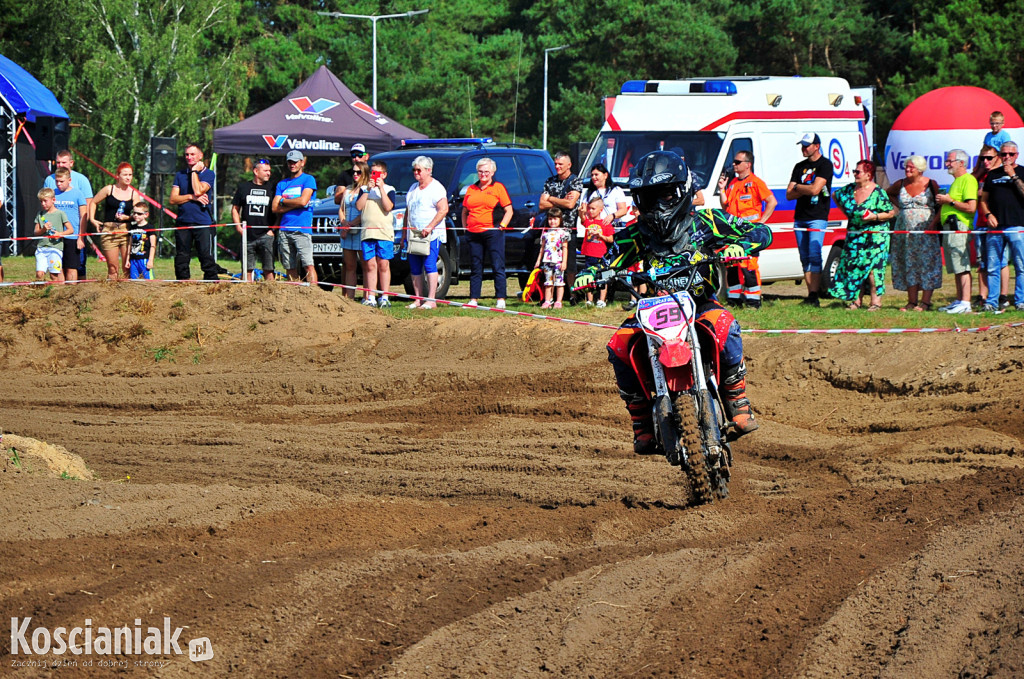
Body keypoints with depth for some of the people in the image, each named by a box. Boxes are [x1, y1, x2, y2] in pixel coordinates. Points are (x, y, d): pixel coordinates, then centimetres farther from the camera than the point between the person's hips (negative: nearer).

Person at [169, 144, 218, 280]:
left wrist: (194, 171, -4)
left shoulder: (208, 174, 4)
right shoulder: (180, 175, 14)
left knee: (206, 257, -8)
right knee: (181, 259, 4)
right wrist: (192, 197, -9)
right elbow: (173, 199, 5)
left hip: (203, 222, -4)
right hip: (183, 222, 4)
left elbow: (198, 191, -13)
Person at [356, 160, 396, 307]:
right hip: (367, 233, 3)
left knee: (383, 265, -3)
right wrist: (368, 190, -6)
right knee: (370, 266, 2)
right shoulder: (364, 189, 14)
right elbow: (359, 206, 1)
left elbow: (388, 207, -10)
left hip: (385, 233, -3)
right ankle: (370, 298, 3)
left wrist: (381, 188, -12)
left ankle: (384, 297, 0)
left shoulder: (389, 190, 5)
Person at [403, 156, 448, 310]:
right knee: (415, 268, 5)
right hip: (413, 234, 8)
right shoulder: (413, 188, 19)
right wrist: (405, 232, 18)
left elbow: (443, 210, -15)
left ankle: (431, 301, -14)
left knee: (430, 265, -12)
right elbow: (408, 211, 25)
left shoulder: (436, 188, -6)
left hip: (431, 235, -8)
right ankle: (418, 299, 9)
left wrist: (429, 227, -21)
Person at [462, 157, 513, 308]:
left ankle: (500, 300, -5)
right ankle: (473, 300, 9)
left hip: (492, 232, -4)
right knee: (475, 268, 6)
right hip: (473, 233, 4)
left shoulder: (498, 187, 5)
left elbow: (509, 211, 3)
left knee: (498, 267, -6)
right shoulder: (471, 189, 17)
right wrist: (465, 227, 10)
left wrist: (502, 225, -8)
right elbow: (464, 211, 23)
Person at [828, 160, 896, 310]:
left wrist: (874, 217, -21)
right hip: (854, 235, 6)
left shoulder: (878, 193, -10)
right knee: (853, 266, 2)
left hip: (874, 235, -6)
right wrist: (846, 212, 18)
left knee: (872, 267, -10)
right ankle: (856, 300, 8)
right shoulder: (849, 190, 6)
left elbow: (891, 213, -7)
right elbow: (835, 196, 27)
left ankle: (876, 301, -4)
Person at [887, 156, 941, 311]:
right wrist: (899, 205, 15)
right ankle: (912, 302, 9)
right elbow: (889, 193, 30)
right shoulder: (900, 185, 9)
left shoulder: (931, 185, -4)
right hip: (905, 231, 5)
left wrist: (934, 222, -15)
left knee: (926, 263, -7)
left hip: (925, 231, -5)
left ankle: (925, 302, -6)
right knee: (908, 265, 4)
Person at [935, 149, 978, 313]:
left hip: (960, 227, -11)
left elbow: (971, 207, -19)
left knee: (962, 267, -13)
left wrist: (950, 201, -11)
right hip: (950, 228, 11)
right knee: (956, 269, 12)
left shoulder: (968, 180, -9)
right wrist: (943, 201, 17)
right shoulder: (956, 181, 23)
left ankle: (965, 303, -17)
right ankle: (959, 301, 15)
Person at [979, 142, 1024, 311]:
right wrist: (988, 214, 2)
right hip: (995, 227, 4)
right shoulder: (993, 175, 16)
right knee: (992, 267, 2)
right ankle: (991, 302, 6)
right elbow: (983, 200, 20)